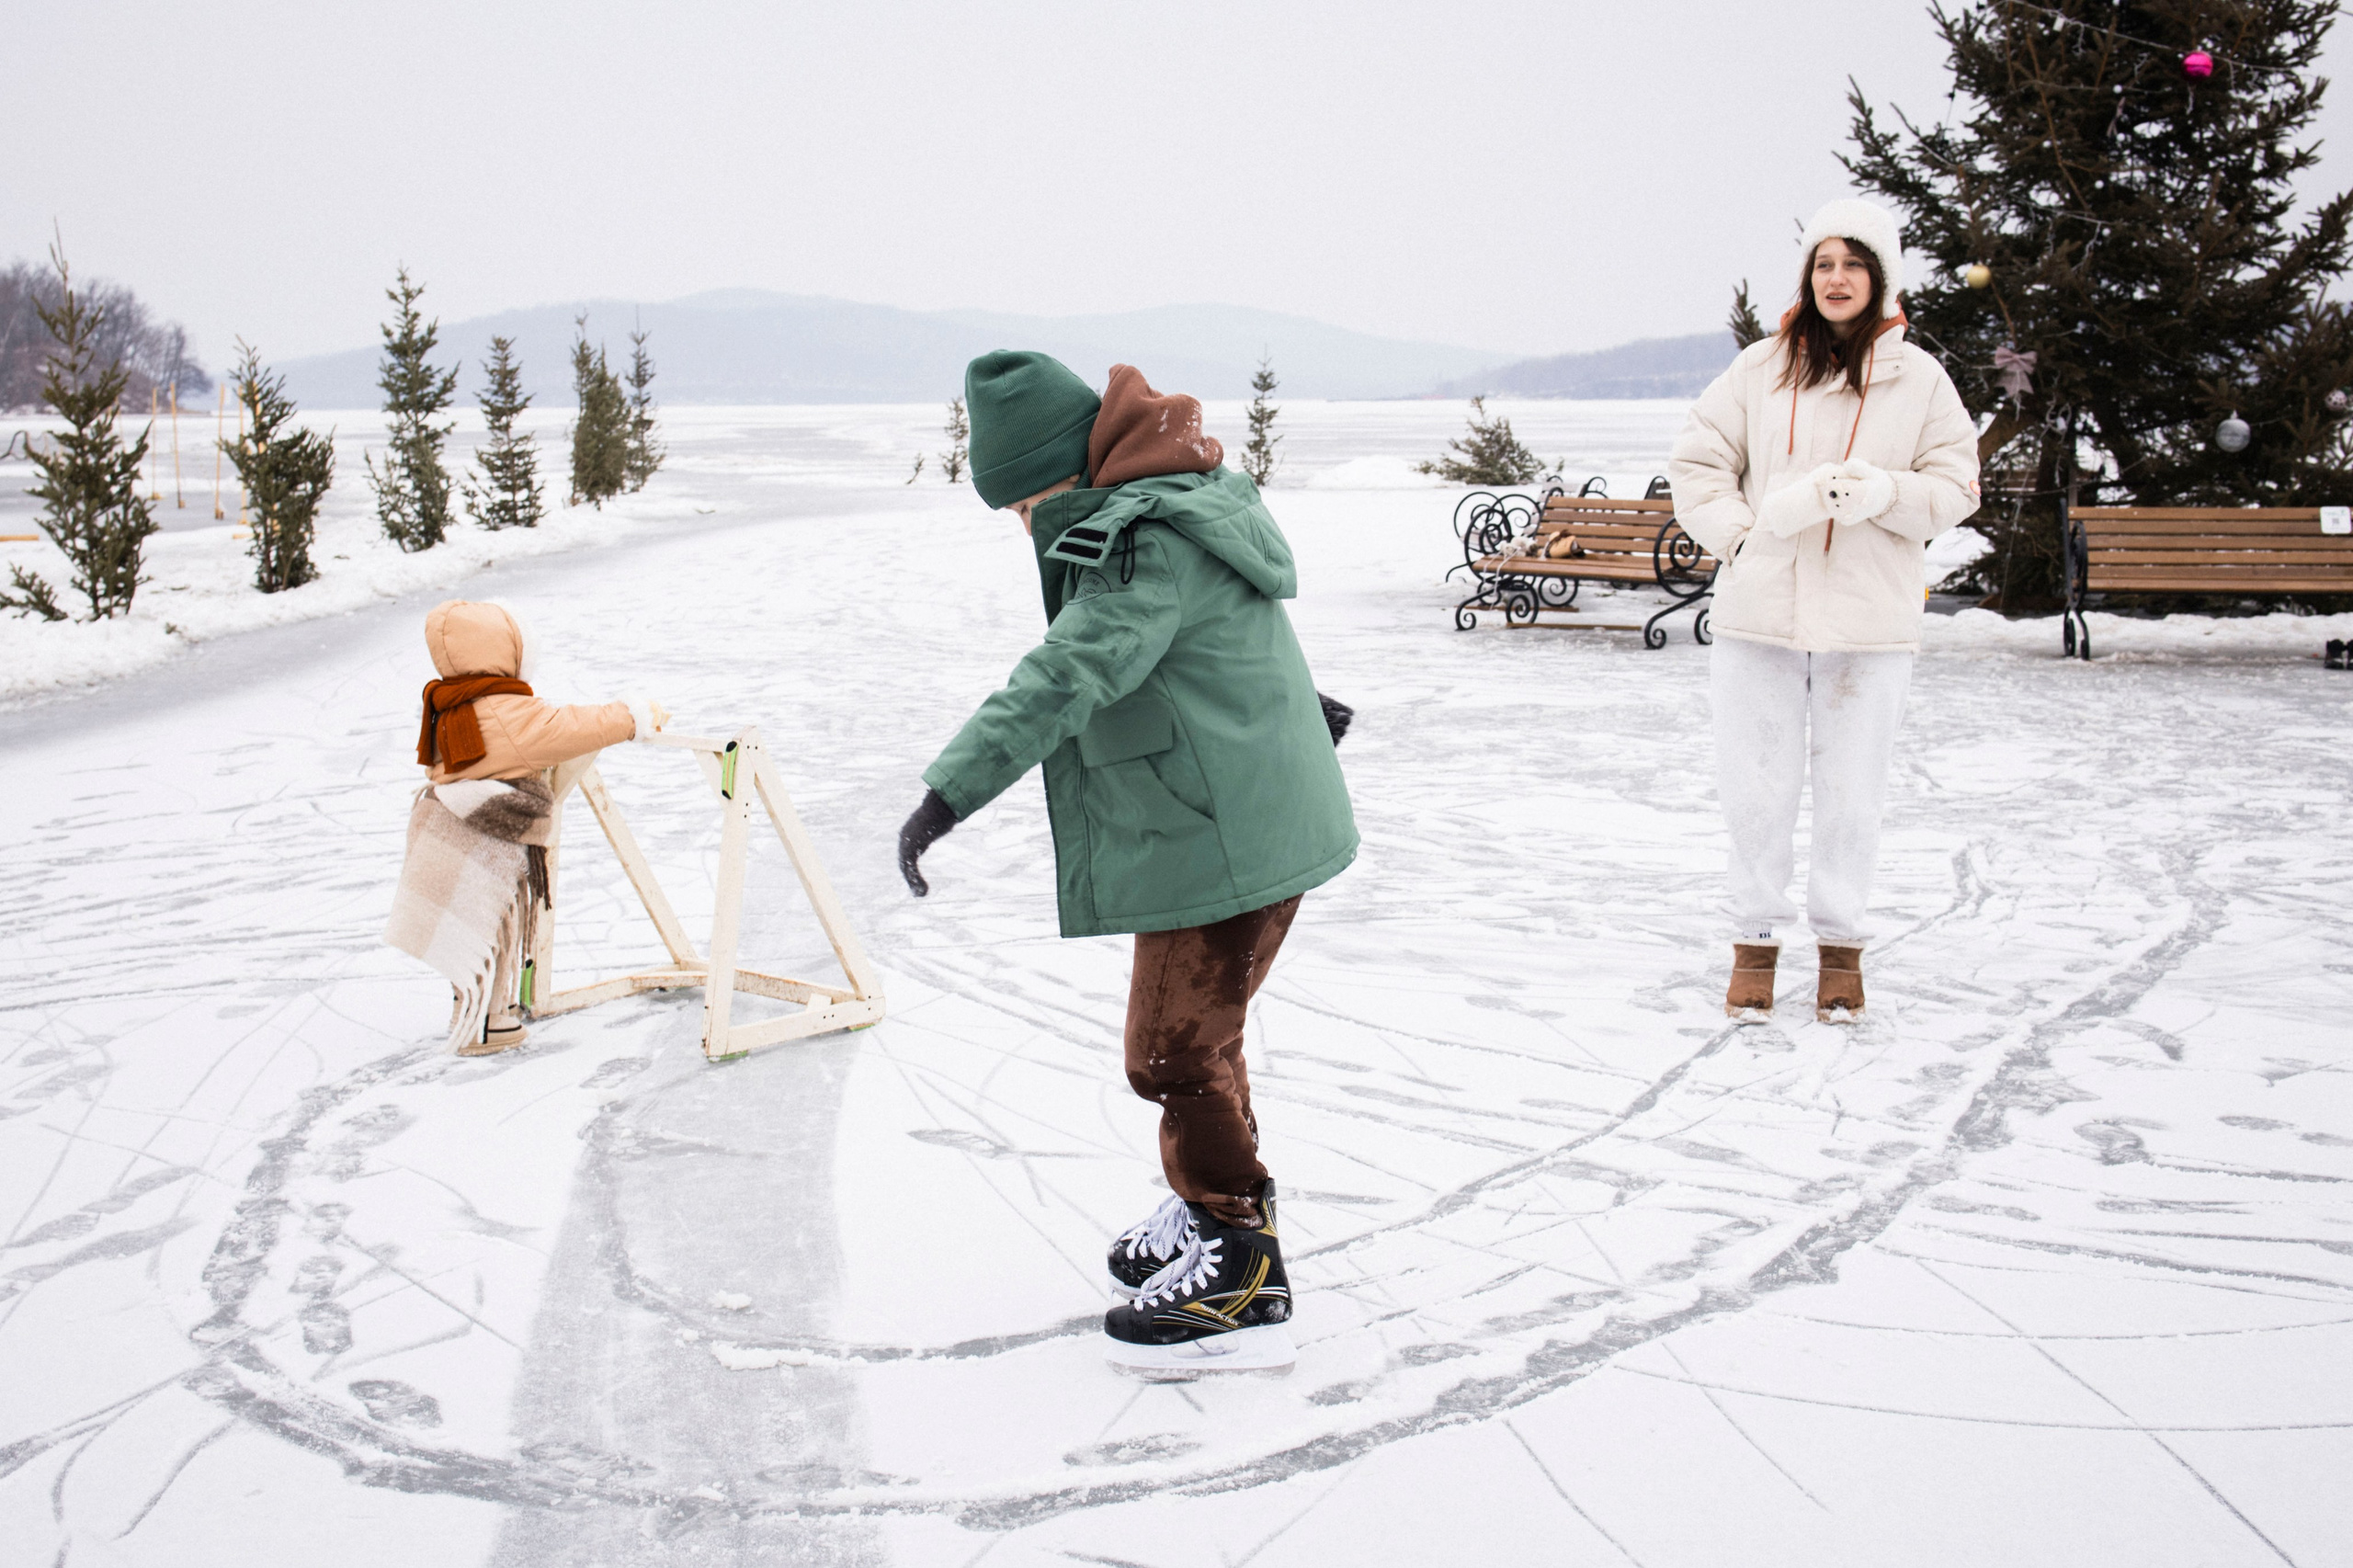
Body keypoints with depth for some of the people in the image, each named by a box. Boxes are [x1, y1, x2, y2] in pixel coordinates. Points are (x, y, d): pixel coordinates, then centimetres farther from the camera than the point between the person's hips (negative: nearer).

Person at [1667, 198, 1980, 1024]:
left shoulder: (1919, 379, 5)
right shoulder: (1759, 369, 5)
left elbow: (1955, 486, 5)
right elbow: (1696, 466, 9)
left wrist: (1884, 492, -13)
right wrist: (1745, 532, -4)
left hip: (1869, 622, 0)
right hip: (1760, 613, 1)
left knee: (1851, 792, 5)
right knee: (1755, 787, 4)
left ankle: (1841, 942, 22)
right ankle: (1756, 937, 19)